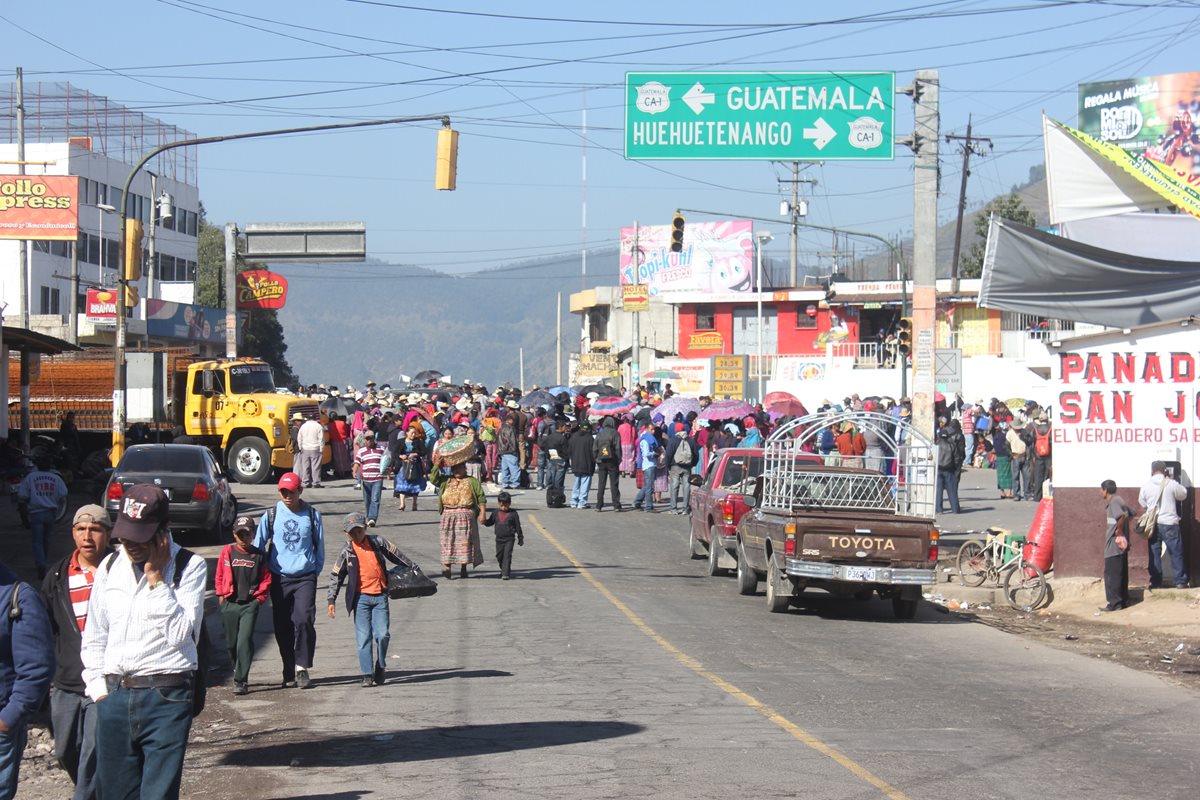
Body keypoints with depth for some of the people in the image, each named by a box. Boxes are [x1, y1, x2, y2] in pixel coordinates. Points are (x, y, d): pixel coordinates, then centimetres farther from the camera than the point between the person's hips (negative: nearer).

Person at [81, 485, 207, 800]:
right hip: (114, 699, 5)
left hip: (166, 699, -5)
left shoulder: (189, 566, -4)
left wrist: (156, 577, -13)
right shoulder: (110, 566, 10)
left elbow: (181, 635, -15)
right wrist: (99, 689, 9)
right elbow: (93, 638, 18)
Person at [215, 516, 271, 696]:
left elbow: (266, 579, 8)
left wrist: (259, 597, -1)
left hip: (250, 604, -2)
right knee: (232, 643, 9)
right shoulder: (227, 552, 5)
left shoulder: (259, 555, 4)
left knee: (245, 641, -14)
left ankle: (240, 681, -14)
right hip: (230, 604, 2)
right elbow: (219, 576, 12)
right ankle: (239, 673, 31)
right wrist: (221, 596, 6)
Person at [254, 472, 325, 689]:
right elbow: (258, 545, 11)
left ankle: (302, 667, -6)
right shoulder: (271, 516, 4)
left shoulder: (312, 515, 3)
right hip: (279, 578, 2)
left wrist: (316, 570, 9)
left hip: (305, 577, -2)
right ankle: (289, 671, 14)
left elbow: (319, 546, 11)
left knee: (304, 620, -16)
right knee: (282, 627, 4)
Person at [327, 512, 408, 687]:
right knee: (364, 637, -5)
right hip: (360, 597, -1)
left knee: (383, 634, -7)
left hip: (380, 596, 1)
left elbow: (396, 556, 18)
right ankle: (367, 674, 1)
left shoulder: (378, 542, 5)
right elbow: (335, 576, 6)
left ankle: (381, 667, 16)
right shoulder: (347, 552, 2)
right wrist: (331, 600, 0)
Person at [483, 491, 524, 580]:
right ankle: (504, 570, 35)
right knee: (499, 556, 13)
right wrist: (484, 521, -11)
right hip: (499, 539, 4)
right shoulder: (495, 513, 5)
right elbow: (489, 523, 13)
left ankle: (505, 574, -16)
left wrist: (520, 538, 4)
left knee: (507, 555, -13)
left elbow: (518, 527, 1)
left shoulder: (513, 514, -4)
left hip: (509, 539, -4)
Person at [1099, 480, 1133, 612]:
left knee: (1112, 573, -5)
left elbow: (1121, 516, -33)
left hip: (1115, 545, -10)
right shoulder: (1119, 500, 13)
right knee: (1121, 573, 15)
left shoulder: (1114, 502, -15)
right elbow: (1131, 514, 25)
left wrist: (1119, 530, -19)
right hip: (1121, 544, 10)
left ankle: (1114, 603, -4)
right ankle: (1124, 600, 20)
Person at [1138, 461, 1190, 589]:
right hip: (1169, 523, -2)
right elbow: (1183, 495, 11)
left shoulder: (1146, 486, 1)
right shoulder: (1171, 484, -7)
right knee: (1176, 552, 5)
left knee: (1154, 553, 8)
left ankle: (1156, 582, 8)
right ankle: (1180, 581, 3)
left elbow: (1142, 504, 10)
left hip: (1152, 524, 2)